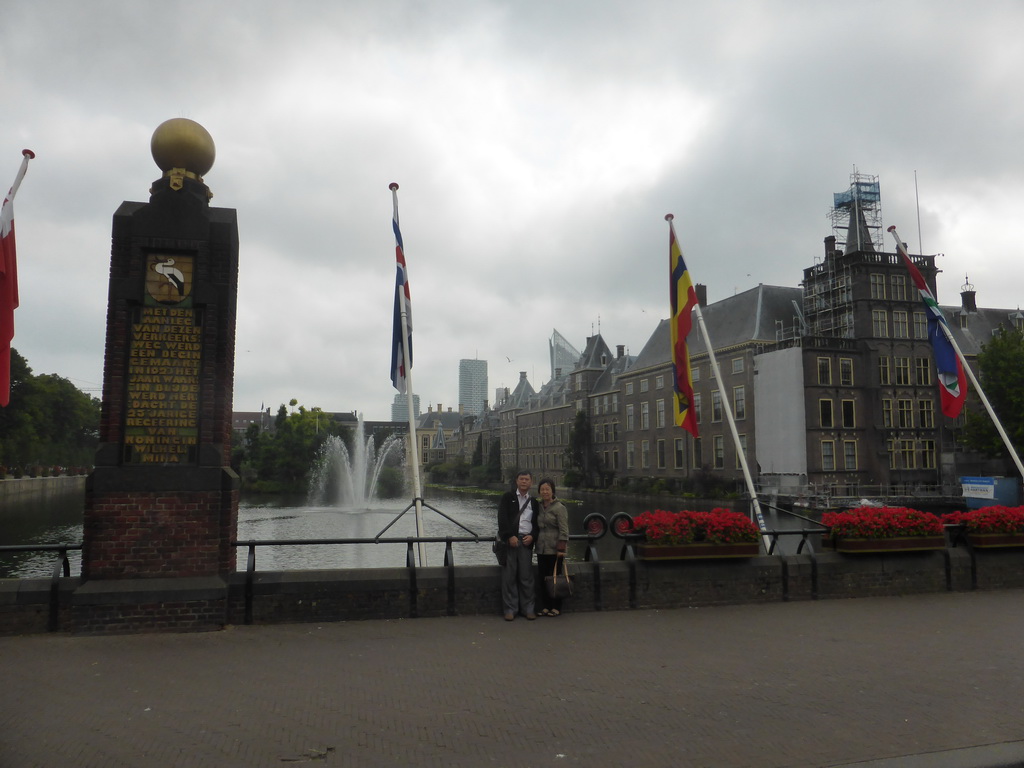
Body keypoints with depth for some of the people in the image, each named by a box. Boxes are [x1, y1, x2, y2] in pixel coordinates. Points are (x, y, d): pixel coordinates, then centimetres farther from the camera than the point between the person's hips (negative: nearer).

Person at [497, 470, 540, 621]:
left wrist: (532, 536, -3)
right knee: (509, 576, -1)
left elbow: (537, 523, 16)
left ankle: (528, 608, 10)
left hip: (526, 541, 2)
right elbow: (502, 518, -4)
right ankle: (510, 609, 7)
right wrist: (510, 536, -13)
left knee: (526, 576, 2)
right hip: (509, 540, -2)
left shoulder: (534, 502, 15)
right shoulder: (507, 497, 6)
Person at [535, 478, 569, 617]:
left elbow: (564, 530, -11)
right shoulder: (538, 507, 11)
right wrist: (535, 541, 14)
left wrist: (561, 548, -16)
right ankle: (545, 606, 17)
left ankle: (556, 607, 12)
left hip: (554, 549, -6)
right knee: (542, 578, 7)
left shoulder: (559, 508, -7)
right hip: (541, 549, 6)